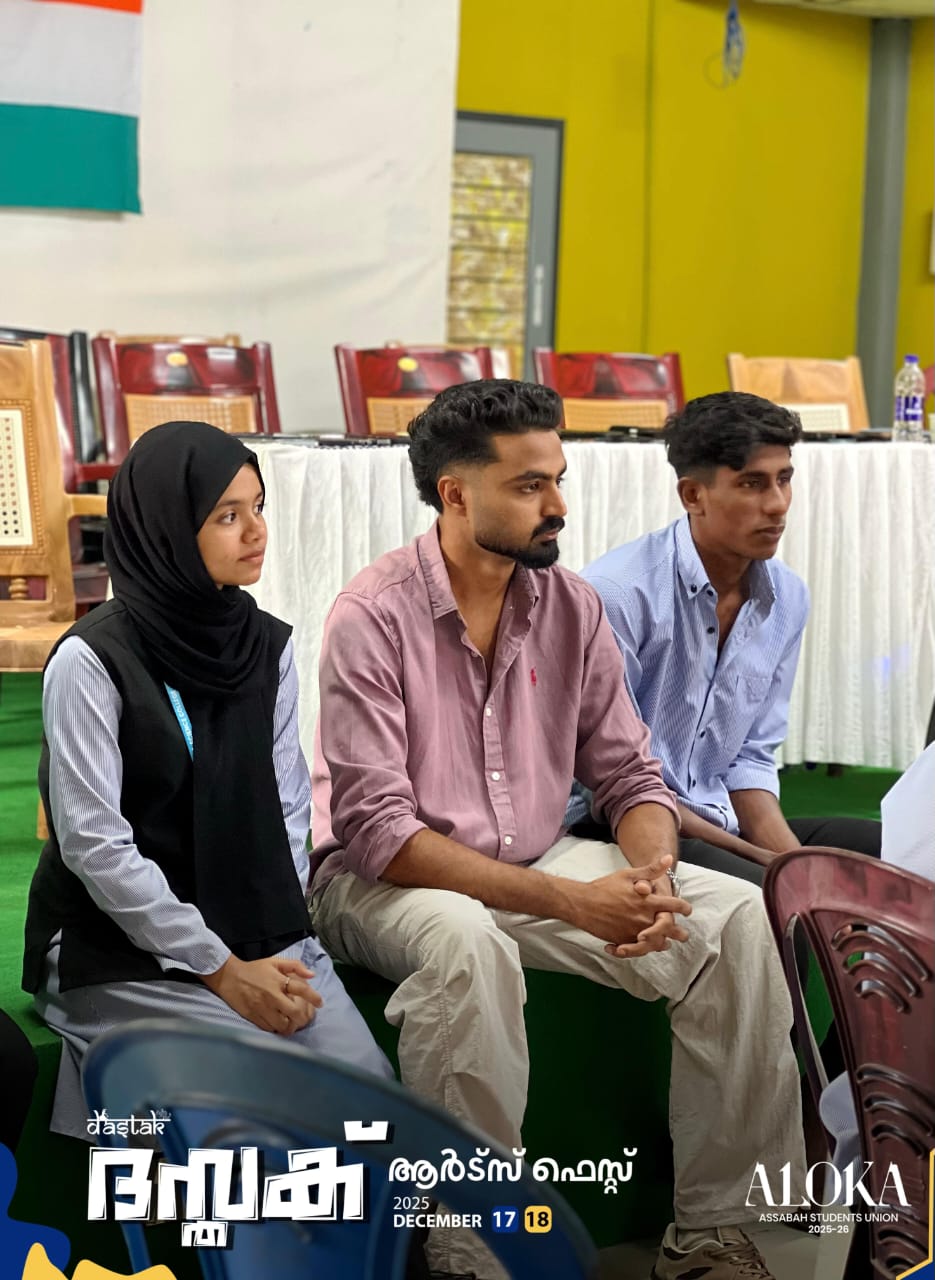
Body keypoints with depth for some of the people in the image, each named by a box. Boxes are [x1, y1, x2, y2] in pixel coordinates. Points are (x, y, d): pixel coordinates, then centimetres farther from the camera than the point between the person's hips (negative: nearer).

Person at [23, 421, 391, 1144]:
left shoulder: (268, 645, 5)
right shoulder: (92, 662, -14)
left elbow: (288, 806, 7)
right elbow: (95, 844, -16)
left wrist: (279, 949, -5)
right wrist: (220, 969, -16)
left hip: (261, 933, 5)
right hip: (120, 947, -5)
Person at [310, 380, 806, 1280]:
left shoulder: (570, 606, 1)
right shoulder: (373, 618, -17)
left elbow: (629, 776, 5)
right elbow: (380, 833, -22)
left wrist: (652, 879, -19)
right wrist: (572, 902, -28)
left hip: (536, 863, 6)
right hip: (378, 880, -6)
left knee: (735, 916, -14)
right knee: (470, 946, -39)